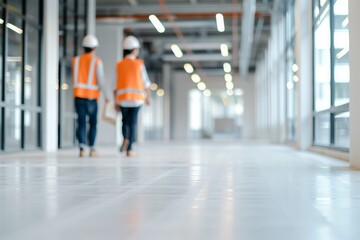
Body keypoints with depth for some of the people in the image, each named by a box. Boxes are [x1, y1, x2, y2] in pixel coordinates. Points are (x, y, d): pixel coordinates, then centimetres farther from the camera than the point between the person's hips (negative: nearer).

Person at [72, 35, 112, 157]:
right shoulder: (97, 62, -6)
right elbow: (101, 80, -10)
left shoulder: (76, 60, 6)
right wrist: (107, 94, -1)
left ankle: (81, 147, -11)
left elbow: (75, 79, 12)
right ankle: (92, 148, 9)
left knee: (81, 122, 3)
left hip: (78, 95, 3)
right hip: (91, 97, -3)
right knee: (93, 122, 8)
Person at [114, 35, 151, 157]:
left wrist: (116, 101, 6)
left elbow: (116, 85, 1)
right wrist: (148, 96, 12)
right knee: (133, 122, 4)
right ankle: (129, 149, 1)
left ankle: (125, 139, -9)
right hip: (137, 97, -1)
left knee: (125, 121, 18)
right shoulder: (139, 64, -2)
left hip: (123, 98, 1)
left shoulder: (119, 65, 1)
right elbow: (145, 82, 0)